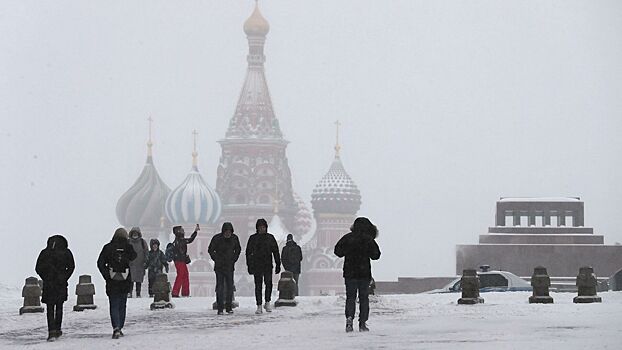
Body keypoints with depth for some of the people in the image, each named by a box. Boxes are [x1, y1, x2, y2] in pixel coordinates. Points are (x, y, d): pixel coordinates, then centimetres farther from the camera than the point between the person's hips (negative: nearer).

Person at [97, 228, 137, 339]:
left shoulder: (108, 247, -3)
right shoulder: (128, 247, -4)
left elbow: (100, 263, -5)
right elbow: (133, 257, 12)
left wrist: (106, 275, 1)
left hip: (112, 281, -1)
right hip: (125, 282, 1)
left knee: (114, 306, 0)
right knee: (122, 305, 15)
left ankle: (116, 328, -18)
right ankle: (120, 328, 18)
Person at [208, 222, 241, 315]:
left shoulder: (234, 238, 1)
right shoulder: (216, 238, -8)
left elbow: (238, 249, 17)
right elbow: (210, 250, 2)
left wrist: (234, 259, 7)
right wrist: (217, 260, -4)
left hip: (230, 266, 3)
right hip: (219, 267, -3)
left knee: (230, 286, 2)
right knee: (220, 287, -5)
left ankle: (229, 307, 11)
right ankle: (220, 308, -2)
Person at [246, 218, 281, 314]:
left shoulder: (270, 238, 7)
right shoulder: (253, 238, 5)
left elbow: (276, 252, 10)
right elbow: (248, 252, 6)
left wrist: (278, 264, 5)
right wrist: (249, 265, -1)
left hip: (268, 265, 0)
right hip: (257, 265, 0)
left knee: (268, 283, -12)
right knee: (258, 285, -1)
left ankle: (267, 302, 5)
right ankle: (259, 306, 4)